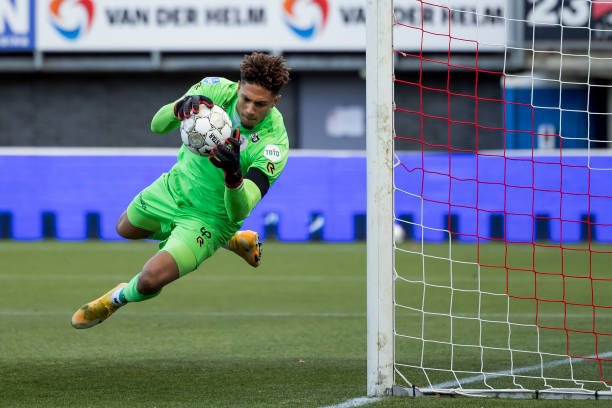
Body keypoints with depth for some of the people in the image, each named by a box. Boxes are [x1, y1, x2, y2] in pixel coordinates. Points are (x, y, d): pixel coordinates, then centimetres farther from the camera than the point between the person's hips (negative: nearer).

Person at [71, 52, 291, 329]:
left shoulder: (274, 144, -32)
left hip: (212, 217, -6)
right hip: (176, 186, 6)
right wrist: (180, 108, -40)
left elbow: (238, 212, -37)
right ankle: (232, 241, 36)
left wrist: (233, 174, -58)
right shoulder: (217, 90, -22)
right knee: (126, 229, 33)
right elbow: (158, 125, -17)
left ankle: (117, 300, 18)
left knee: (151, 279, -21)